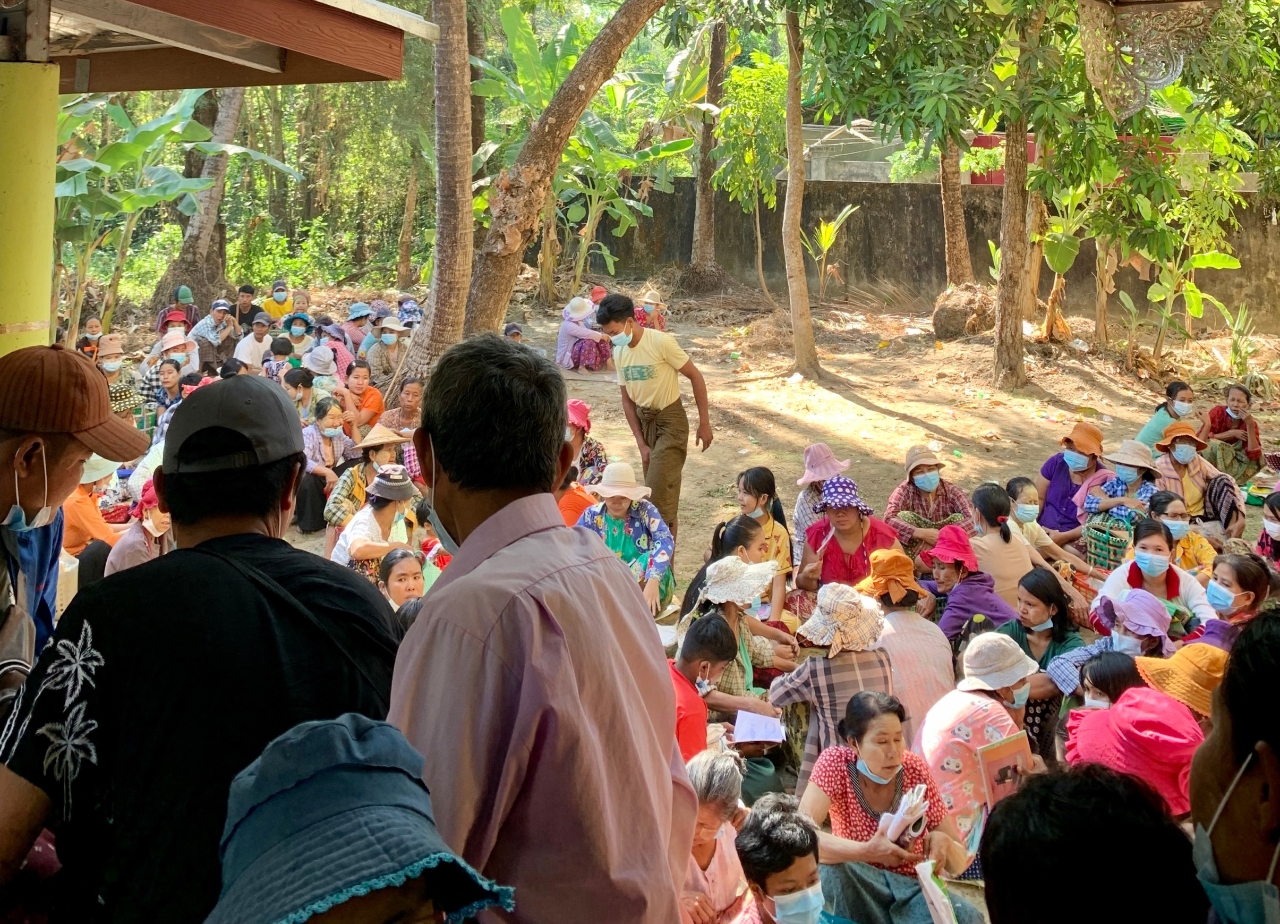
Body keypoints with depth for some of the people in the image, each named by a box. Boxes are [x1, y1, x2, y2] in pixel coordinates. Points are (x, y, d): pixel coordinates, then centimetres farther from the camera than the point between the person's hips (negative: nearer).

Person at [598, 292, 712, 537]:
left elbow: (695, 377, -12)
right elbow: (627, 399, 6)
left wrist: (704, 423, -9)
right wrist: (641, 444, 2)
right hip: (644, 421, 6)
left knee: (659, 494, -11)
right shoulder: (619, 352, 0)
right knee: (664, 493, 13)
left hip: (670, 421, -6)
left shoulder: (661, 342, -20)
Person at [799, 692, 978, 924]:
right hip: (858, 893, -1)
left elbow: (959, 863, -4)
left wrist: (943, 843, -29)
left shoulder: (915, 768, -10)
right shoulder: (836, 762, -15)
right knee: (828, 866, -34)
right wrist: (866, 851, -44)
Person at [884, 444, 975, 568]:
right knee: (903, 517, -26)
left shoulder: (951, 492, -8)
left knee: (959, 518, -23)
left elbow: (973, 519, -24)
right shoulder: (905, 491, -11)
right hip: (914, 550, -1)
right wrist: (922, 534, -38)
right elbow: (888, 519, -28)